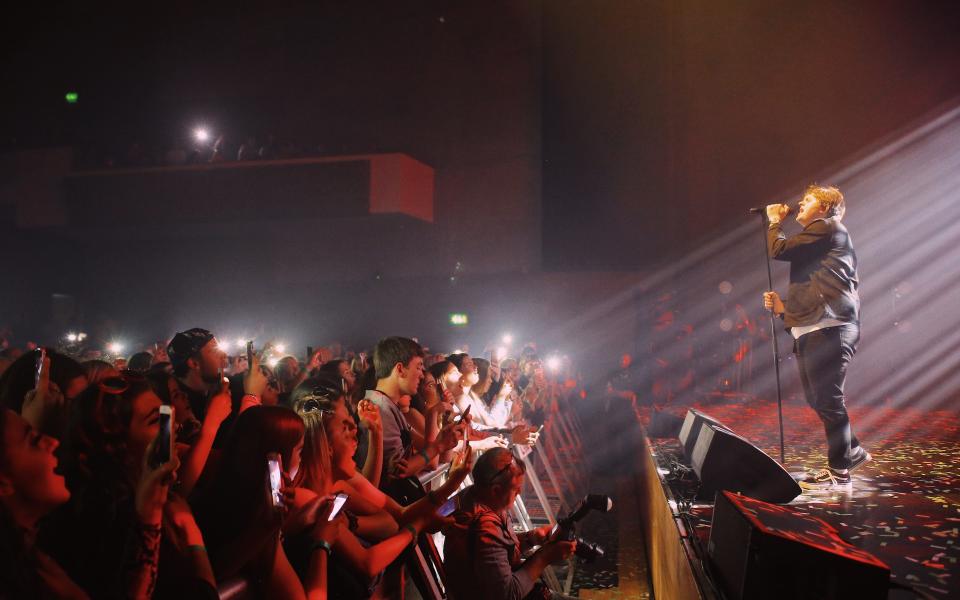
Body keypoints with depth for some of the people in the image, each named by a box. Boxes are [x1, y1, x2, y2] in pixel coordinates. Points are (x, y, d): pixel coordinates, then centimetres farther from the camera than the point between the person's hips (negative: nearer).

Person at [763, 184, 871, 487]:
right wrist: (784, 307, 17)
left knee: (828, 399, -7)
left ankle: (839, 470, 0)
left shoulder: (827, 227, -1)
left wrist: (775, 221, 9)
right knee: (818, 399, 14)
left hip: (827, 327, -10)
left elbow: (779, 249, -8)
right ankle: (852, 451, 25)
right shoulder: (817, 241, 28)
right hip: (810, 329, 10)